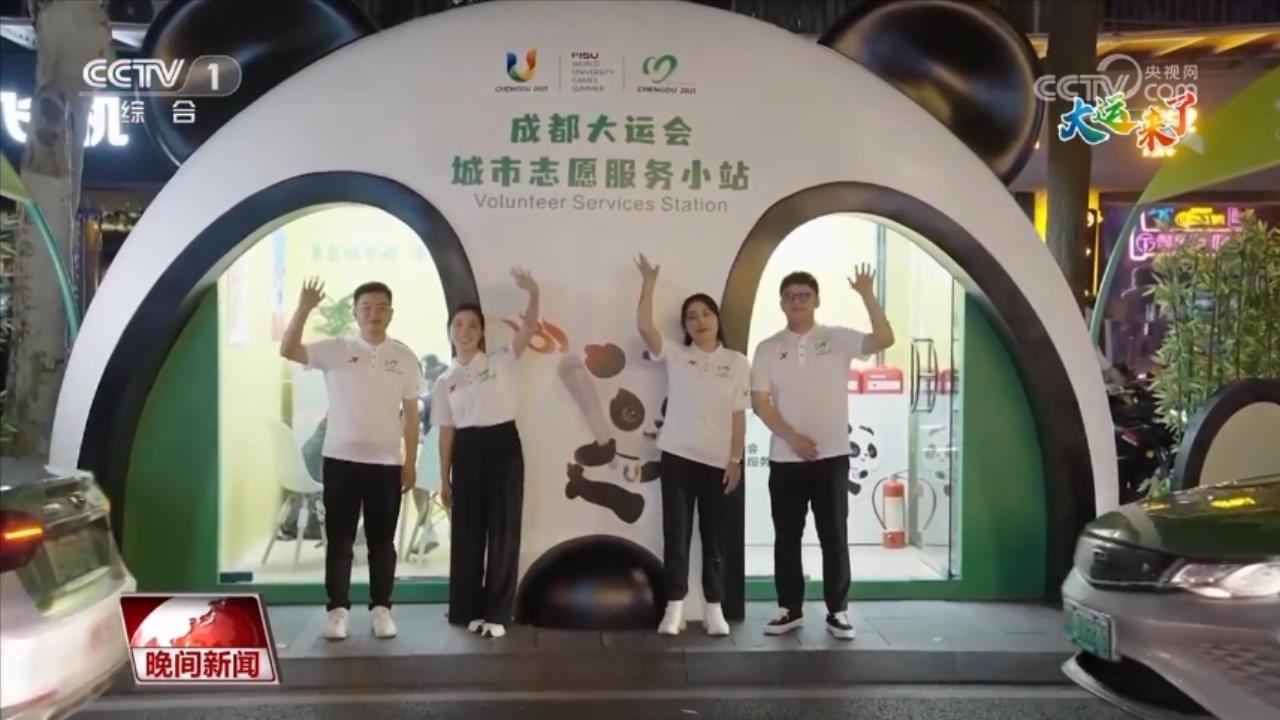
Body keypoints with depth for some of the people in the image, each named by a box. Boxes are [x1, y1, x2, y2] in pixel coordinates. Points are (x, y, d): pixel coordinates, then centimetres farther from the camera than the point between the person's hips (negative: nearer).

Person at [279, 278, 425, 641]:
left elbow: (411, 413, 5)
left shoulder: (404, 357, 4)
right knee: (339, 539, 5)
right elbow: (288, 351, -13)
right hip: (341, 459, -1)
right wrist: (304, 309, -25)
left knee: (382, 541, 7)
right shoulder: (335, 349, 0)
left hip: (386, 462, 1)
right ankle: (338, 609, 14)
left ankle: (381, 608, 17)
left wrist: (411, 462, 1)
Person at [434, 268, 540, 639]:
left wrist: (533, 294, -32)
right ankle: (469, 609, 20)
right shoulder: (445, 381, 9)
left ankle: (497, 612, 10)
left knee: (503, 529, 1)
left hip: (503, 445, -2)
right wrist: (444, 479, 8)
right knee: (467, 532, 7)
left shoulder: (501, 361, 1)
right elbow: (446, 431, 9)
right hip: (467, 452, 3)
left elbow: (529, 328, -14)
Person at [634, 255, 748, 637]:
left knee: (714, 537, 8)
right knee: (676, 534, 3)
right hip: (678, 457, 0)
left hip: (718, 462, 0)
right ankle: (674, 607, 11)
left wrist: (736, 460, -2)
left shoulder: (736, 362, 4)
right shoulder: (675, 356, 3)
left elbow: (739, 416, 2)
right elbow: (643, 326, -12)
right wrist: (649, 283, -12)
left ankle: (714, 608, 18)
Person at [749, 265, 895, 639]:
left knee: (834, 535, 4)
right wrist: (792, 437, -12)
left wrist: (867, 296, -21)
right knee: (787, 536, 8)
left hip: (832, 455, -1)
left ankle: (837, 611, 14)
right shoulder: (768, 349, 4)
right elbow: (759, 402, -2)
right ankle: (790, 609, 19)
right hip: (785, 458, 1)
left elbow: (884, 340, -13)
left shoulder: (838, 339, 1)